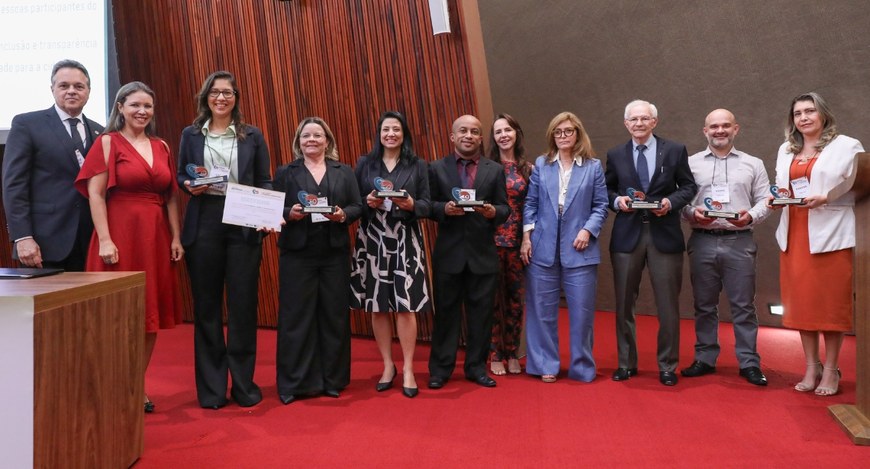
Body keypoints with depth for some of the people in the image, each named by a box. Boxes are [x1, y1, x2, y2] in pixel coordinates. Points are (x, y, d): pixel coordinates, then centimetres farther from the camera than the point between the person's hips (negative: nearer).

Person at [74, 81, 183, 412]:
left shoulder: (161, 147, 13)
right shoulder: (107, 142, -1)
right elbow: (95, 194, -8)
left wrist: (176, 238, 6)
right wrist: (105, 240, -16)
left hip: (156, 237, 5)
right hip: (120, 235, -5)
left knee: (151, 314, 8)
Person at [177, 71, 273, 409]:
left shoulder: (252, 136, 8)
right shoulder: (191, 134, 10)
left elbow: (265, 182, 6)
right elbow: (180, 176, 13)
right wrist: (190, 186, -9)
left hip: (243, 226, -1)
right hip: (203, 225, 1)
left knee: (243, 304, 2)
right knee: (206, 305, 6)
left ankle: (244, 383, 16)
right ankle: (211, 387, 17)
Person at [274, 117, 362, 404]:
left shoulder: (344, 172, 12)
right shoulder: (285, 173, 8)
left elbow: (358, 207, 7)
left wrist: (343, 214, -13)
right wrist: (289, 214, -16)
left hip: (335, 254, 2)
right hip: (297, 254, -1)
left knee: (335, 316, 6)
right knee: (296, 316, 0)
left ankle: (333, 379, 18)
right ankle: (294, 383, 11)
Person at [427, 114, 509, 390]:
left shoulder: (495, 170, 7)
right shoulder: (437, 168, 4)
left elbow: (505, 208, 4)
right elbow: (428, 206, 2)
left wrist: (493, 211, -18)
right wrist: (444, 208, -18)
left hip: (483, 253, 1)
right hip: (448, 253, -1)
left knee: (481, 312, 8)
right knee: (446, 311, 6)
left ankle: (476, 367, 22)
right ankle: (440, 369, 17)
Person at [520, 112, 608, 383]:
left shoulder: (593, 167, 6)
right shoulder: (541, 165, 9)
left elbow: (601, 206, 5)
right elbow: (530, 204, 7)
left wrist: (588, 230, -10)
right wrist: (527, 236, -1)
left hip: (579, 249, -1)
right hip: (543, 248, 1)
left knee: (581, 311, 2)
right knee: (542, 310, 5)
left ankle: (582, 367, 18)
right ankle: (545, 365, 18)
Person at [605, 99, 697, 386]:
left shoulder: (675, 151, 4)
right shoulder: (615, 155, 8)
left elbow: (689, 187, 5)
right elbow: (607, 190, 11)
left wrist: (671, 201, -13)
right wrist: (617, 200, -10)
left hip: (665, 235, -1)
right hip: (627, 236, 2)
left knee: (668, 304, 4)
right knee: (624, 303, 8)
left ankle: (667, 366, 19)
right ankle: (626, 363, 23)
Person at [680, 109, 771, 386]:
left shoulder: (753, 164, 9)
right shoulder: (690, 163, 8)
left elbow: (765, 201, 6)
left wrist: (750, 217, -13)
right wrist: (693, 214, -15)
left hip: (739, 242, 0)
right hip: (702, 241, 1)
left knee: (743, 305, 4)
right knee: (704, 305, 9)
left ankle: (749, 363, 14)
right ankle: (705, 359, 20)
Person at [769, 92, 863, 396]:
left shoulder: (846, 146, 0)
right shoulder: (786, 151, 17)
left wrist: (825, 198, -19)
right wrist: (776, 199, -1)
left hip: (830, 234, -5)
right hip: (794, 235, 5)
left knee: (831, 302, 1)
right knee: (802, 302, 6)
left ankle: (830, 371, 13)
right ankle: (811, 368, 17)